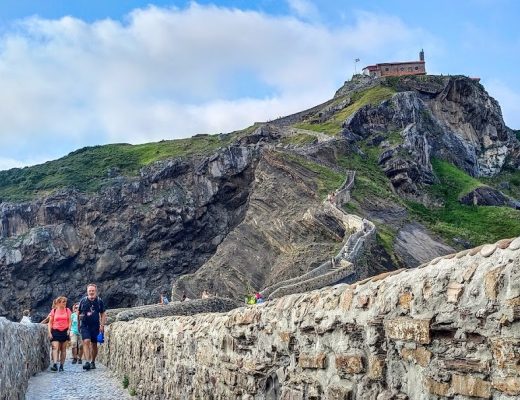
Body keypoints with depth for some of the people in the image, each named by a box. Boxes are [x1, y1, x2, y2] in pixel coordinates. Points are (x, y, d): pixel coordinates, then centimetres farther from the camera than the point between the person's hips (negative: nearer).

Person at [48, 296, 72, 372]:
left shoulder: (67, 311, 7)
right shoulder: (54, 311, 3)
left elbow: (70, 321, 7)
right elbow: (50, 322, 5)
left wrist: (69, 329, -8)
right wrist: (49, 332, -3)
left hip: (64, 331, 2)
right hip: (55, 331, -2)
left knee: (63, 349, 6)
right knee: (55, 348, -15)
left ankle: (61, 365, 11)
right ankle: (55, 364, -25)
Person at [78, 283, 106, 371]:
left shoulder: (99, 301, 2)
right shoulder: (83, 301, 2)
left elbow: (103, 314, 6)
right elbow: (78, 313, 13)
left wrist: (102, 325, -2)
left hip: (95, 326, 1)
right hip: (85, 325, -1)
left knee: (94, 344, 9)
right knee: (86, 341, -18)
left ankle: (93, 362, 24)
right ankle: (87, 362, -24)